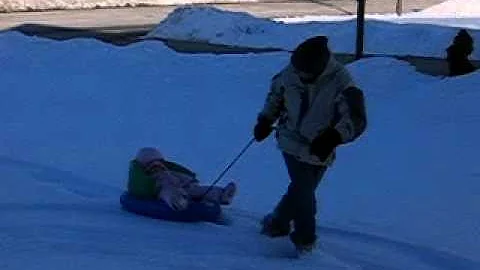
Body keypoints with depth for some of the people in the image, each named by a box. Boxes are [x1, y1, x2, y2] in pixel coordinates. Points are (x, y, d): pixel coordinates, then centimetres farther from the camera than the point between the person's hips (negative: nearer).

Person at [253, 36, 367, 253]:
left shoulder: (340, 84, -22)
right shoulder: (291, 73, -9)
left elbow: (355, 119, -25)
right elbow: (275, 95, 12)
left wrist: (333, 137, -39)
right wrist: (265, 120, 7)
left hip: (318, 150, -1)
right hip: (292, 143, 1)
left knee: (301, 190, 13)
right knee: (303, 192, -3)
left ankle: (278, 223, 37)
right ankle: (304, 239, 14)